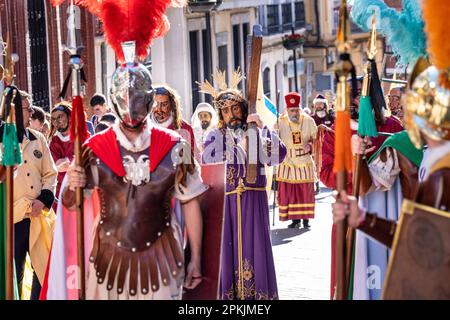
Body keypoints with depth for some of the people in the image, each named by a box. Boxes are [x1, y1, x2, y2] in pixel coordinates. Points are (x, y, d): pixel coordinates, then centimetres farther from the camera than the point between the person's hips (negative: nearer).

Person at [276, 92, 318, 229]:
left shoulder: (308, 121, -4)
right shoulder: (281, 122, -6)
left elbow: (316, 138, 6)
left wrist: (310, 146, -13)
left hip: (305, 163, 0)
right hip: (287, 163, 0)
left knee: (306, 191, 4)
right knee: (289, 192, -1)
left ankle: (306, 218, 15)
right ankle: (295, 218, 10)